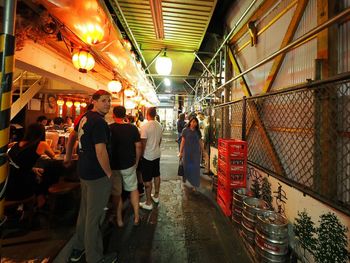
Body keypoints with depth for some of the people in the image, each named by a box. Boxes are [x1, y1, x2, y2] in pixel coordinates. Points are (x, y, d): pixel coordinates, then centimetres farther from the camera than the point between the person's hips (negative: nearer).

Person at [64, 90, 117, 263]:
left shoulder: (85, 117, 8)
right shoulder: (99, 122, -22)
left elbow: (72, 136, 21)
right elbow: (101, 152, -26)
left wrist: (68, 156, 32)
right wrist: (109, 174, -13)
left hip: (84, 171, 10)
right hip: (97, 175, -10)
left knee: (85, 210, 23)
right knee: (94, 216, 5)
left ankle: (78, 248, 42)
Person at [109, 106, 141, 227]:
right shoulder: (133, 128, -8)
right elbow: (138, 146, -5)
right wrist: (136, 161, 8)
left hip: (113, 165, -1)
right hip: (129, 164, 1)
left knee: (116, 193, 15)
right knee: (133, 189, 18)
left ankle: (119, 219, 29)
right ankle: (136, 217, 25)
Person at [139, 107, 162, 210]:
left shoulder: (145, 126, -19)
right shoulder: (159, 125, 2)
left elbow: (143, 143, -18)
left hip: (148, 156, -7)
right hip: (157, 154, 7)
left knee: (147, 179, 2)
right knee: (156, 175, 19)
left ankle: (148, 203, 13)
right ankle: (156, 196, 35)